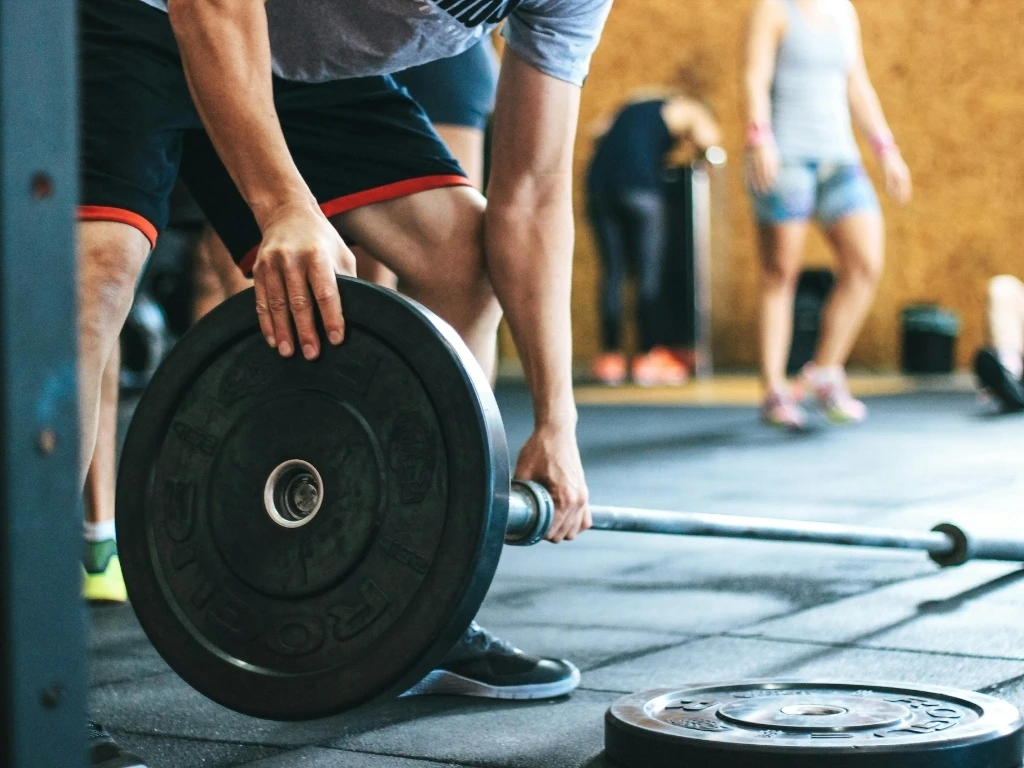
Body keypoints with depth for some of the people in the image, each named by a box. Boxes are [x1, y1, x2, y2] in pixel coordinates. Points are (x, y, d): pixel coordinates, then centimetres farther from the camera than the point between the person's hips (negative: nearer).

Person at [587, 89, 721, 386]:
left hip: (599, 181, 5)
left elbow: (600, 136, 28)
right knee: (649, 272, 2)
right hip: (639, 185, -5)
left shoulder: (634, 109, 34)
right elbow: (706, 139, -3)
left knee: (612, 272, 8)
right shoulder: (689, 111, 16)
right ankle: (649, 356, 1)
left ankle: (610, 356, 6)